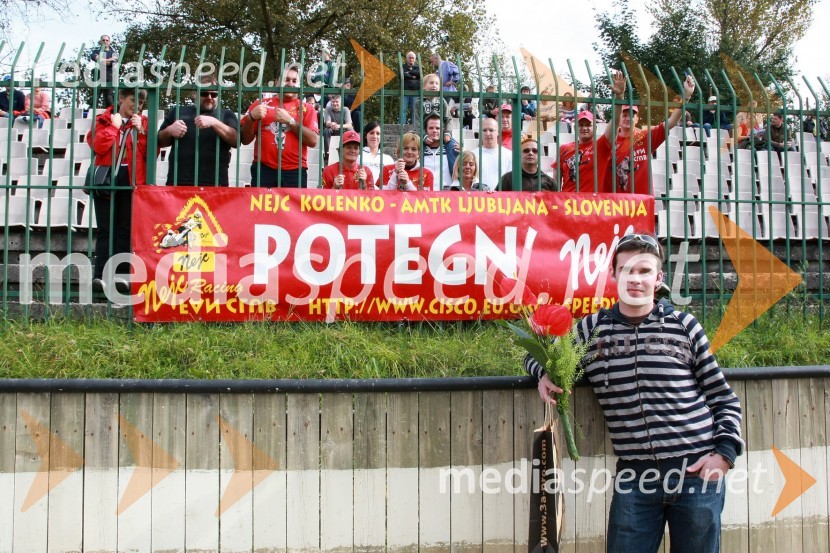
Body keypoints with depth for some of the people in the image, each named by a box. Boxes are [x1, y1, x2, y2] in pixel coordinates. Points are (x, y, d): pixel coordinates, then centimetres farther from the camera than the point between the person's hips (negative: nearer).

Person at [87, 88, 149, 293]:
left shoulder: (142, 122, 12)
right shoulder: (104, 119, 9)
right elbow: (98, 146, -9)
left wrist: (141, 130, -7)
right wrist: (114, 126, -5)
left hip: (132, 182, 1)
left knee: (125, 230, 0)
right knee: (106, 230, -2)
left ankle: (119, 276, 2)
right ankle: (100, 275, -3)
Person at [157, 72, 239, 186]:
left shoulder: (226, 115, 14)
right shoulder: (178, 112, 19)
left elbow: (236, 140, -2)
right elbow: (160, 142, 21)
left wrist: (214, 122, -16)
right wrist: (169, 131, -2)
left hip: (214, 184, -2)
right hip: (178, 182, 2)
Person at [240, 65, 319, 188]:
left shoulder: (306, 109, 10)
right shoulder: (262, 104, 13)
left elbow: (313, 140, -3)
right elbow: (245, 140, 10)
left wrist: (290, 121, -10)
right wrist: (251, 117, -7)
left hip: (294, 171, 0)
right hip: (264, 169, 1)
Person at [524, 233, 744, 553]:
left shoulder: (683, 326, 4)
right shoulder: (592, 329, 5)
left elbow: (724, 399, 9)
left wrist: (724, 452, -5)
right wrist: (544, 374, -3)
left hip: (696, 472, 0)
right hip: (634, 478, 0)